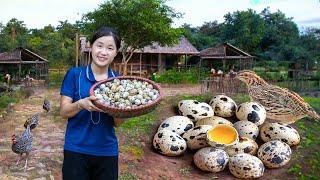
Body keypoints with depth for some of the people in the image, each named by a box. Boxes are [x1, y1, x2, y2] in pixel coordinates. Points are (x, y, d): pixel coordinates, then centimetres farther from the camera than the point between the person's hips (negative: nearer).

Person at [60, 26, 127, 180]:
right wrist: (81, 104, -26)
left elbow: (117, 123, 1)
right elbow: (63, 112, -6)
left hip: (107, 151, 2)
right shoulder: (74, 74, -6)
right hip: (76, 150, -2)